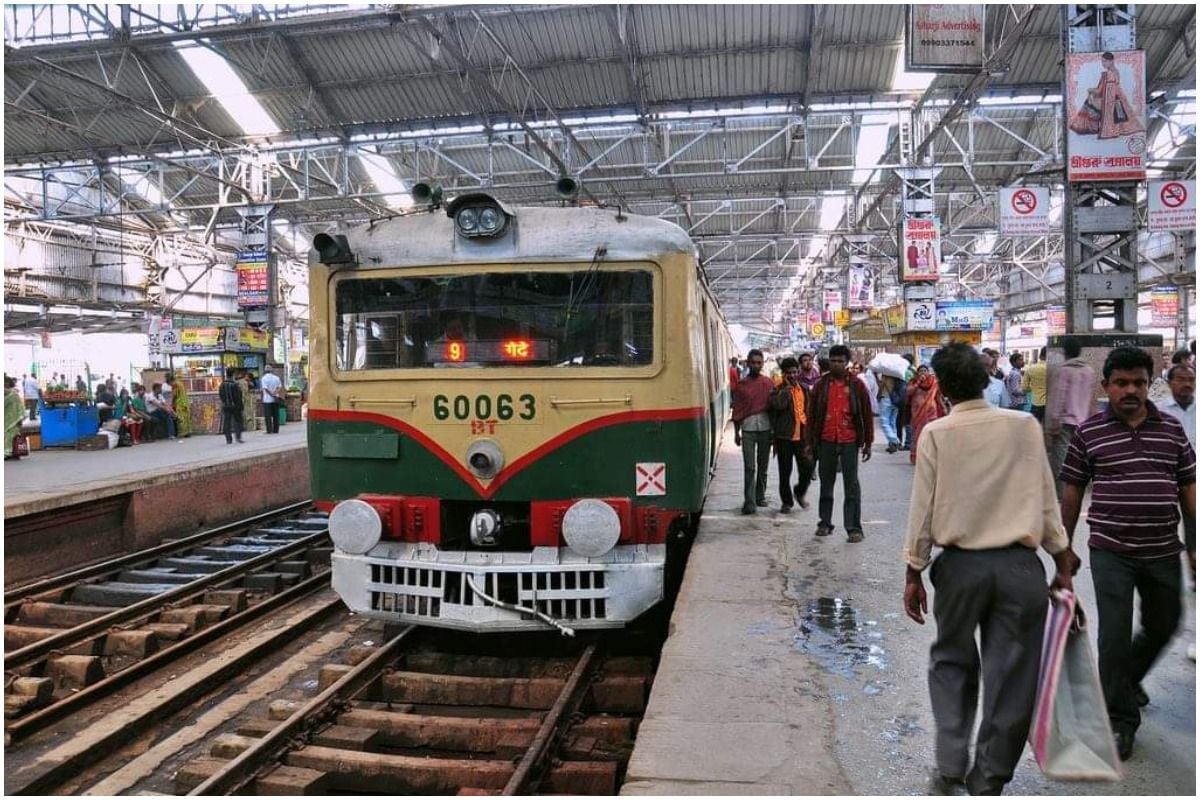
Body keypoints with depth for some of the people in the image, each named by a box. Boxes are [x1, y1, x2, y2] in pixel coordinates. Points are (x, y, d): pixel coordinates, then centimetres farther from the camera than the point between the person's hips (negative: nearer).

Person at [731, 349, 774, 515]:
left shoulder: (768, 383, 5)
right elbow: (737, 410, 4)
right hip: (748, 428, -2)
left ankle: (760, 496, 23)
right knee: (749, 467, -5)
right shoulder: (741, 384, 2)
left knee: (763, 466, 11)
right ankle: (749, 502, -6)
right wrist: (736, 432, 2)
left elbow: (774, 406, 7)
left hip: (765, 428, 2)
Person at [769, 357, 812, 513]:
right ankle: (786, 501, 18)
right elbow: (778, 404, -23)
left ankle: (800, 492, 25)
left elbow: (809, 410, 18)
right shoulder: (778, 390, -2)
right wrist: (787, 387, -15)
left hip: (802, 435, 3)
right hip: (784, 436, -3)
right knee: (785, 472, 4)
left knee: (807, 468, -2)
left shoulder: (804, 389, 12)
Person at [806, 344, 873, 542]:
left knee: (851, 486, -1)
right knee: (826, 484, 12)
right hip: (826, 441, 2)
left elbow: (867, 415, 3)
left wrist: (868, 443, 1)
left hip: (849, 441, -2)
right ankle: (825, 523, 24)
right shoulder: (821, 385, 4)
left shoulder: (856, 385, 0)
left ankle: (854, 528, 3)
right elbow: (812, 414, 8)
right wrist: (811, 442, 5)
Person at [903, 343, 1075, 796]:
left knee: (951, 661, 19)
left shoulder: (936, 433, -6)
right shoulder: (1025, 426, -2)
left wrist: (913, 574, 2)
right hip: (1020, 565, 1)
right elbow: (1046, 500, 2)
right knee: (1011, 674, 11)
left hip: (960, 565, -1)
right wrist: (1063, 563, 11)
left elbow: (922, 509, -5)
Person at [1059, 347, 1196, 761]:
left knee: (1163, 628, 18)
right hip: (1111, 552, -3)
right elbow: (1072, 492, 2)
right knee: (1114, 634, -1)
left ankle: (1127, 678, 46)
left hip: (1163, 552, 3)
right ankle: (1121, 718, 15)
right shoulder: (1088, 432, -4)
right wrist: (1065, 548, 4)